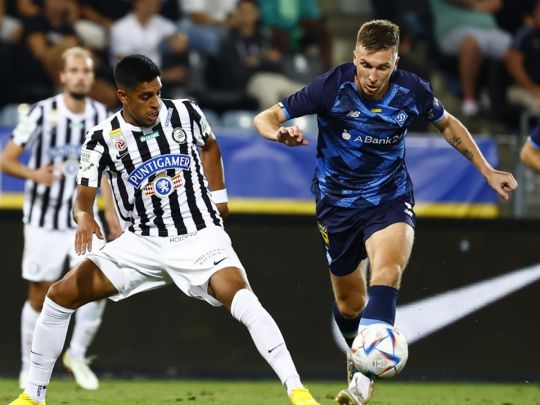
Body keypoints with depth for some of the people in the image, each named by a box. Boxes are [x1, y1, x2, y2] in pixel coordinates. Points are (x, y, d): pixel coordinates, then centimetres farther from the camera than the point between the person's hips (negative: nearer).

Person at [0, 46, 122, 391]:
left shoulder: (101, 116, 0)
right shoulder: (43, 113, -12)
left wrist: (111, 211, 11)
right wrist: (34, 174, -31)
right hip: (44, 220, -3)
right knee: (40, 297, 2)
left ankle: (77, 355, 9)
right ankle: (30, 368, 18)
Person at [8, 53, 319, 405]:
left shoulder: (185, 114, -6)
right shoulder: (103, 139, -9)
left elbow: (209, 145, 17)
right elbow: (83, 199, -9)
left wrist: (218, 195, 13)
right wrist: (84, 218, -32)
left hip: (199, 237, -2)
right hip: (142, 244, 2)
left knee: (241, 299, -30)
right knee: (60, 296, -4)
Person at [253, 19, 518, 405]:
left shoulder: (413, 91, -13)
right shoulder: (331, 87, -19)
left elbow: (448, 125, 9)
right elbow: (264, 118, -16)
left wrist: (488, 171, 10)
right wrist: (280, 132, -40)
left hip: (390, 199, 0)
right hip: (338, 203, 1)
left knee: (387, 270, -30)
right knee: (349, 304, 10)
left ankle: (364, 373, -39)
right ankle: (358, 353, 44)